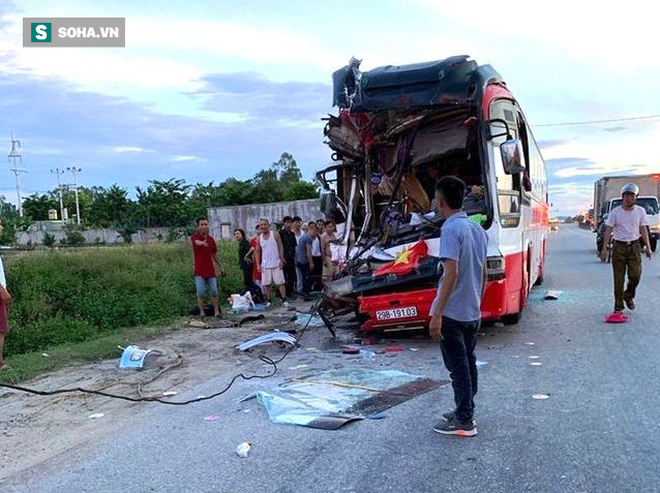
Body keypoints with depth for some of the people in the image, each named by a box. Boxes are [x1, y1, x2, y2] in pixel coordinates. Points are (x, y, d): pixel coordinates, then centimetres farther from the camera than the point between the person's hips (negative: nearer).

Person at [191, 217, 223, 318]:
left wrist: (220, 267, 18)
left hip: (210, 270, 3)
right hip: (199, 271, -3)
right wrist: (202, 243, -56)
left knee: (214, 291, 3)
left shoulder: (211, 239, 8)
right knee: (201, 293, -4)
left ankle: (217, 311, 11)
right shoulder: (195, 236, -5)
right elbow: (197, 242, -32)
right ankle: (202, 312, 5)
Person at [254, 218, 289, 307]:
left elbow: (280, 247, -2)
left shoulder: (275, 234, -2)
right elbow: (257, 252, 10)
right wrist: (258, 264, 1)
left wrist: (281, 260, -10)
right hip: (265, 265, 3)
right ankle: (269, 301, 15)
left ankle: (284, 300, 5)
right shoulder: (259, 238, 5)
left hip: (276, 264, -3)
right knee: (266, 284, 4)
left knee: (280, 282, 0)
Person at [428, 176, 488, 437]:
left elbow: (451, 273, -24)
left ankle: (464, 422, 8)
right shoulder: (478, 229, 9)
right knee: (468, 363, 16)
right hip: (473, 312, 8)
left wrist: (437, 314, -23)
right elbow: (483, 273, 14)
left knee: (458, 367, 0)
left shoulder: (451, 229, -17)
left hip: (452, 313, -8)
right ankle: (465, 413, 27)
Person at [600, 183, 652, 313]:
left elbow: (643, 230, 8)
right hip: (619, 246, -1)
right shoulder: (615, 212, -1)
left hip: (634, 246, 2)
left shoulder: (640, 211, 5)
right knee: (619, 278, 0)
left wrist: (648, 248, 3)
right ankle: (618, 306, 10)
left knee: (635, 275, -8)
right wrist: (604, 248, -8)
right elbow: (608, 230, -2)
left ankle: (628, 296, 21)